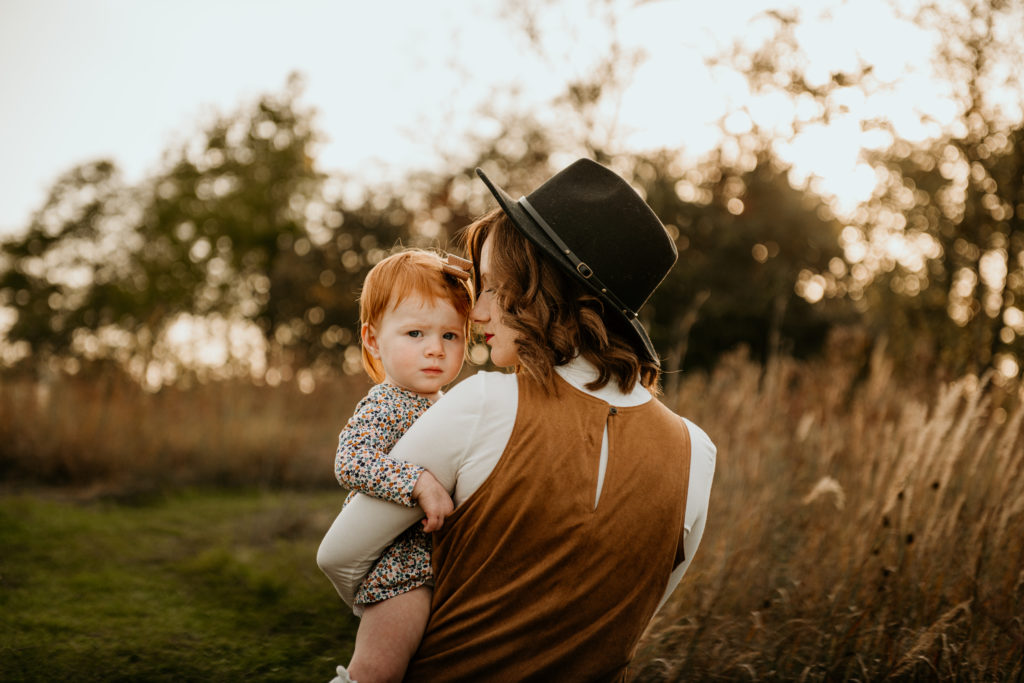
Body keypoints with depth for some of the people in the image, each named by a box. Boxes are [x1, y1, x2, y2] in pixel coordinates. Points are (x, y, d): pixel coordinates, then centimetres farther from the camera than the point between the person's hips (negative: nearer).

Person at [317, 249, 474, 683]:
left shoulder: (442, 406, 11)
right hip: (395, 568, -9)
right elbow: (350, 464, -33)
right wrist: (420, 483, -36)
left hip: (434, 562, 9)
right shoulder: (383, 407, -18)